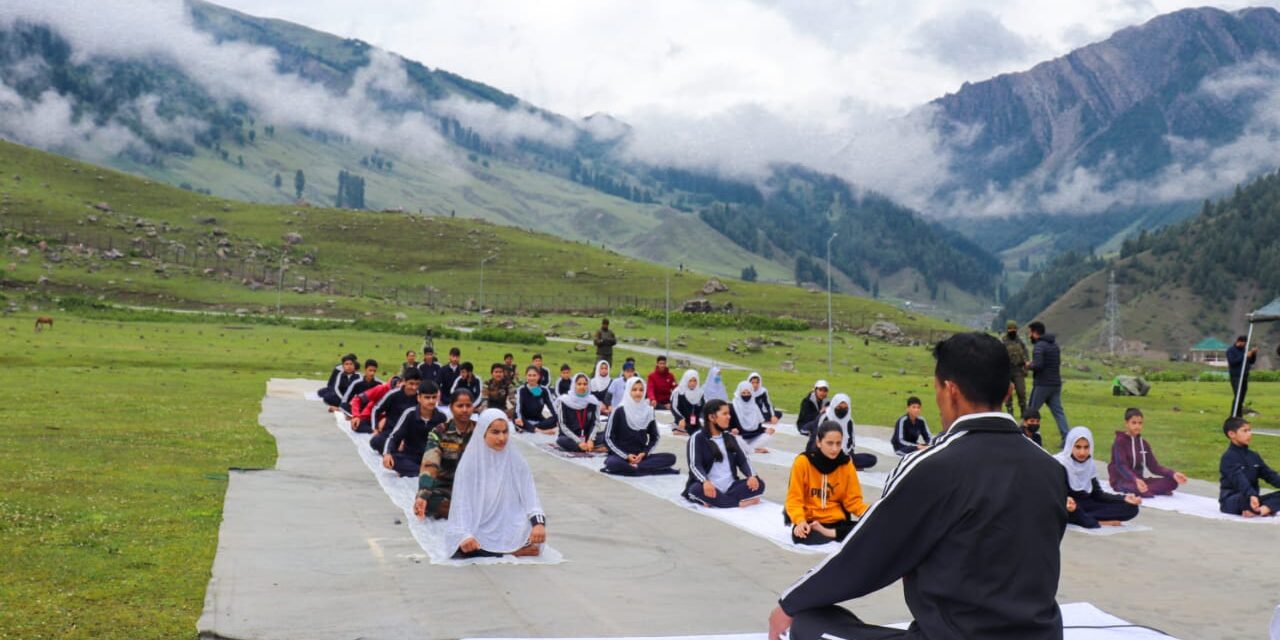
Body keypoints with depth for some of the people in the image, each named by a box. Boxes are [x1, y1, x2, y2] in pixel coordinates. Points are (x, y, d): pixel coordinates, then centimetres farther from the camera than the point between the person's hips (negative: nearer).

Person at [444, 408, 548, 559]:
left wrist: (539, 522, -27)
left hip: (510, 531, 0)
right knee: (463, 547, -32)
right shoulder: (469, 463, -7)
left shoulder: (517, 462, -1)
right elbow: (462, 503, -10)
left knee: (537, 536, -29)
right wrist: (465, 535, -27)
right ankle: (512, 550, -14)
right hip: (479, 531, 0)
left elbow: (530, 496, -6)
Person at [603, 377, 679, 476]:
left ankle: (632, 467, -24)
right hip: (621, 455, -4)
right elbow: (608, 438, -6)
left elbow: (654, 437, 12)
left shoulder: (648, 411, 5)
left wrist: (644, 453, -6)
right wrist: (626, 456, -13)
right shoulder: (619, 410, -6)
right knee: (612, 463, -39)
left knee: (671, 458, -18)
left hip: (641, 456, 4)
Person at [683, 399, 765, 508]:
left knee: (758, 484, -18)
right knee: (697, 489, -37)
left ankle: (713, 500, -23)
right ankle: (741, 502, -31)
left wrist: (751, 475, -12)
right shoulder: (698, 438, -2)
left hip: (730, 487, 5)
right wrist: (705, 482, -34)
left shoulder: (730, 437, 16)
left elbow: (742, 460, 10)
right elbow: (695, 465, -13)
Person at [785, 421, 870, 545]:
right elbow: (794, 498, -7)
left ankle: (828, 533, -19)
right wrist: (800, 520, -27)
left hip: (837, 521, 3)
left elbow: (853, 499, 3)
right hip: (809, 521, -3)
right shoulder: (803, 462, -9)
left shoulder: (846, 464, -1)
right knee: (800, 536, -39)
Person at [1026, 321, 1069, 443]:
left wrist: (1029, 365, -3)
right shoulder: (1054, 343, 12)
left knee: (1031, 411, 4)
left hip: (1042, 384, -7)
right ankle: (1066, 439, -4)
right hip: (1056, 384, 7)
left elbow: (1038, 365, -24)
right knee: (1058, 411, 4)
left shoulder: (1039, 346, -13)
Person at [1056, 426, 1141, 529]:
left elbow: (1097, 494, 7)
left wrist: (1124, 498, -7)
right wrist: (1066, 501, -45)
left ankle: (1082, 518, -21)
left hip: (1084, 505, 7)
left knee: (1131, 508, -5)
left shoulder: (1090, 465, 9)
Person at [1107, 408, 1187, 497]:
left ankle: (1144, 490, -23)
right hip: (1121, 481, -7)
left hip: (1139, 480, 7)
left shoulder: (1144, 444, 11)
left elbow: (1154, 466, 6)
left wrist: (1173, 474, -11)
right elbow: (1121, 466, -23)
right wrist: (1136, 480, -41)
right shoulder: (1120, 442, -10)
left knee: (1172, 482, -13)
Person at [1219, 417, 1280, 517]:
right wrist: (1251, 495, -46)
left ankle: (1264, 509, -33)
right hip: (1231, 501, -8)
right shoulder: (1228, 457, -13)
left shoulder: (1253, 456, 13)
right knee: (1246, 497, -40)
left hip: (1253, 499, 8)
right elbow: (1238, 479, -29)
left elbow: (1269, 474, 6)